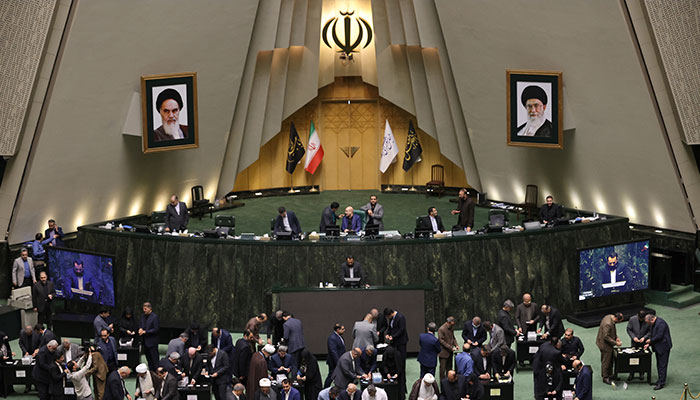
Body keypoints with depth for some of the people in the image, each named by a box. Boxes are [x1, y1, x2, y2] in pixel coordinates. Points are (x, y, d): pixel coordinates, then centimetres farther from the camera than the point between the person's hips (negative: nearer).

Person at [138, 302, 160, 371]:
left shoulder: (155, 317, -13)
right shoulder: (143, 316, 11)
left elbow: (156, 329, -16)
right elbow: (140, 324, 20)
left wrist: (145, 331, -18)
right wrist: (140, 329, -4)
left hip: (152, 341, -8)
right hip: (145, 341, 8)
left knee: (154, 359, -5)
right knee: (148, 358, 15)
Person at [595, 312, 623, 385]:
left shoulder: (610, 317, -3)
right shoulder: (608, 324, -33)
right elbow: (606, 337, -28)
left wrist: (616, 337, 4)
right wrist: (615, 343, -22)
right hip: (605, 344, -10)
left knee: (610, 360, 21)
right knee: (606, 362, 4)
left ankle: (609, 375, 35)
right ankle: (605, 378, 17)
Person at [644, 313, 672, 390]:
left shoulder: (660, 323, -21)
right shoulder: (654, 323, 11)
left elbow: (659, 336, -23)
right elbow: (653, 335, 17)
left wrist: (650, 341, -10)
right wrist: (648, 344, 5)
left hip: (664, 347, -10)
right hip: (658, 347, 10)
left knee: (662, 365, -6)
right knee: (659, 364, 16)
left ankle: (661, 383, -3)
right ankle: (660, 380, 25)